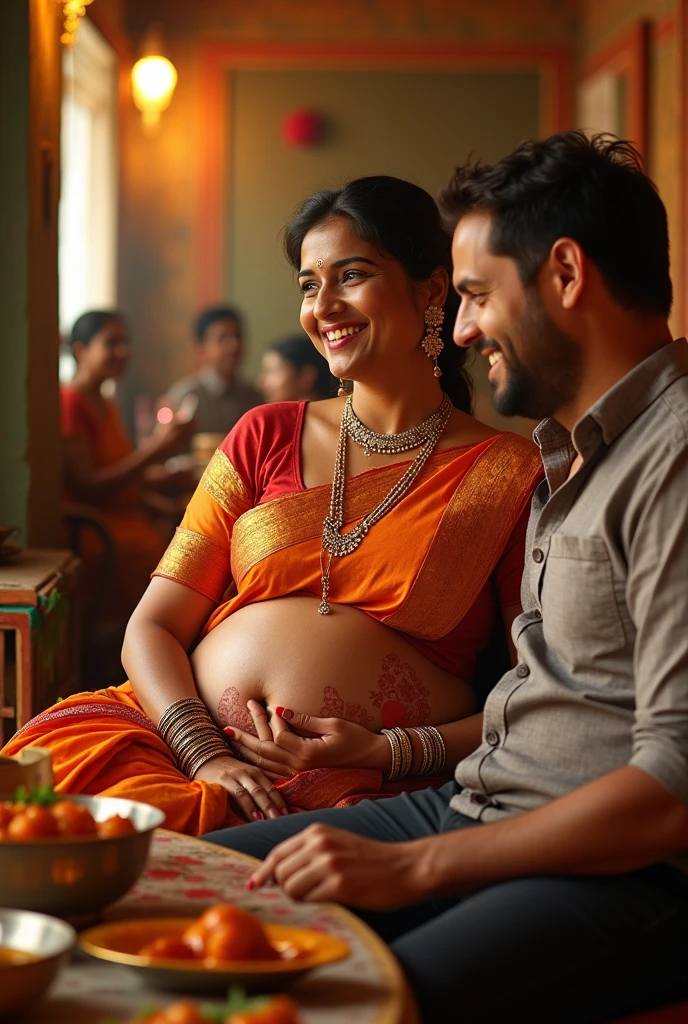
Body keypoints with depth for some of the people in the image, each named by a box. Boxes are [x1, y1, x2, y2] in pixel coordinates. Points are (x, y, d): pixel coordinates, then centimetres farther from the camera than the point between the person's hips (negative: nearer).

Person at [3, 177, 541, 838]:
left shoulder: (510, 473, 6)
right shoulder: (267, 436, 17)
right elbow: (152, 627, 12)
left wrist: (393, 752, -11)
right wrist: (205, 755, -7)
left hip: (361, 784, -3)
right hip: (192, 730, 4)